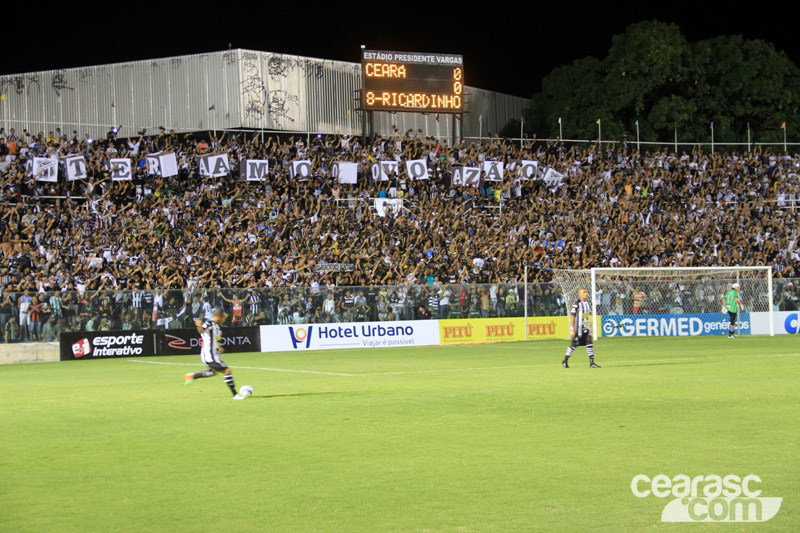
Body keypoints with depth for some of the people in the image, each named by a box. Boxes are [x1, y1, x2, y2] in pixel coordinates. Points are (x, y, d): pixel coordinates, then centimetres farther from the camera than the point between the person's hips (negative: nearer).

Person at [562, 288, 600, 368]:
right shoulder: (576, 304, -11)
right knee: (574, 345, 1)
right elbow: (572, 317, -13)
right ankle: (565, 361, 17)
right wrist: (572, 330, -16)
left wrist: (590, 328, 16)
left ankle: (592, 362, -6)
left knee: (590, 343, -5)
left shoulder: (588, 304, 11)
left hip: (586, 329, 6)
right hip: (578, 328, -6)